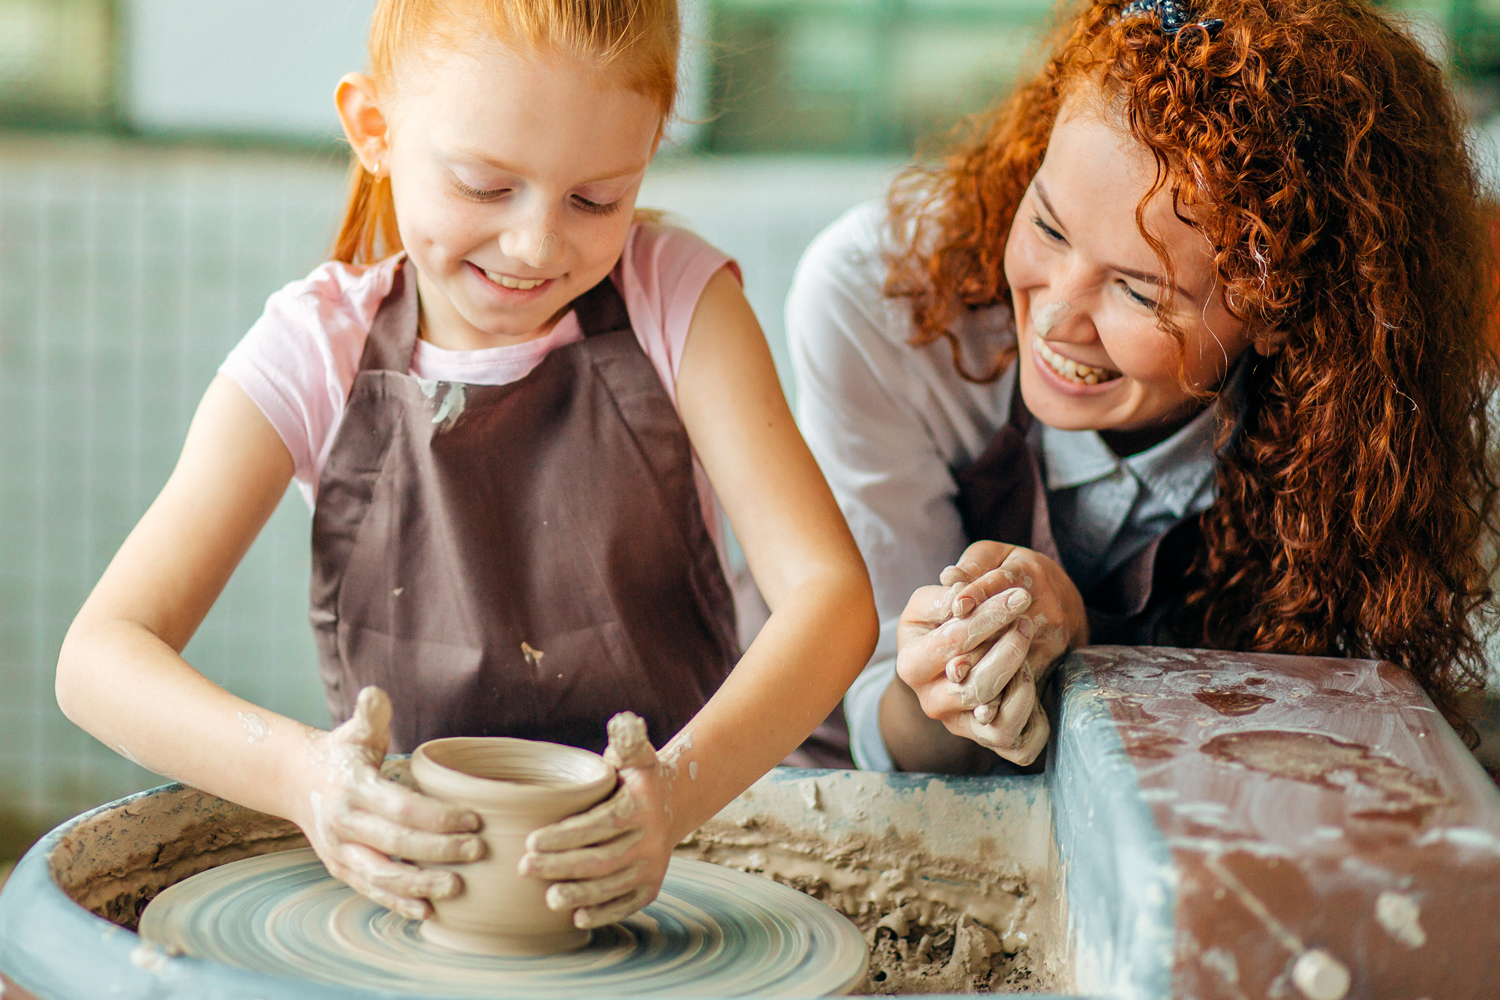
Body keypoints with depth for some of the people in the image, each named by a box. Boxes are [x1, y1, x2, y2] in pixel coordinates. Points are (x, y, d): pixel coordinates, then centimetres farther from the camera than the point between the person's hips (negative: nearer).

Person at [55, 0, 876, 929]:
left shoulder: (678, 297, -6)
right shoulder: (318, 349, -6)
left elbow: (830, 592, -15)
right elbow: (102, 653, -12)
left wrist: (681, 789, -35)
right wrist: (300, 773, -33)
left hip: (670, 854, -1)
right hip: (416, 858, 1)